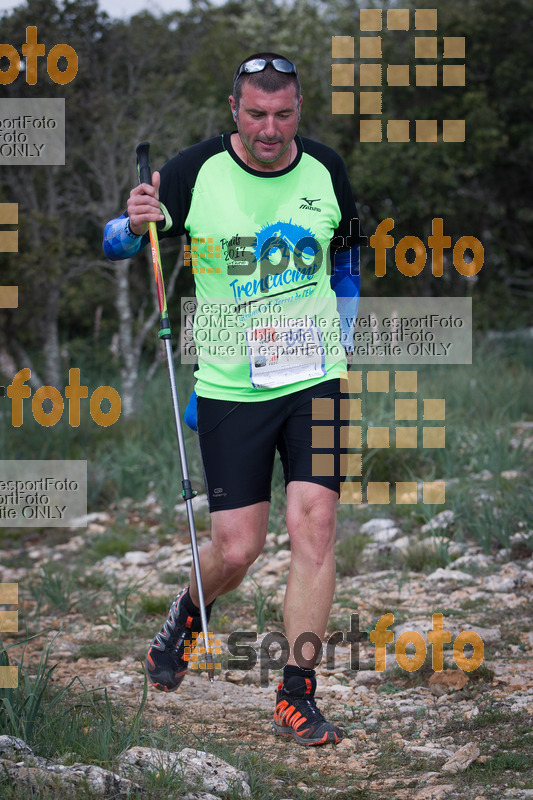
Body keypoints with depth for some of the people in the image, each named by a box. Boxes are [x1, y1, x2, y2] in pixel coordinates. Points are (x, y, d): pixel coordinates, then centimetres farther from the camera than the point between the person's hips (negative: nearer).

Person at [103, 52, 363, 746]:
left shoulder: (326, 170, 2)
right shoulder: (196, 171, -7)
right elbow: (114, 244, 2)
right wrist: (136, 225, -21)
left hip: (315, 379, 2)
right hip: (229, 386, -2)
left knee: (314, 526, -11)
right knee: (236, 550, -2)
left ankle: (296, 695, -3)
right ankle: (187, 616, 34)